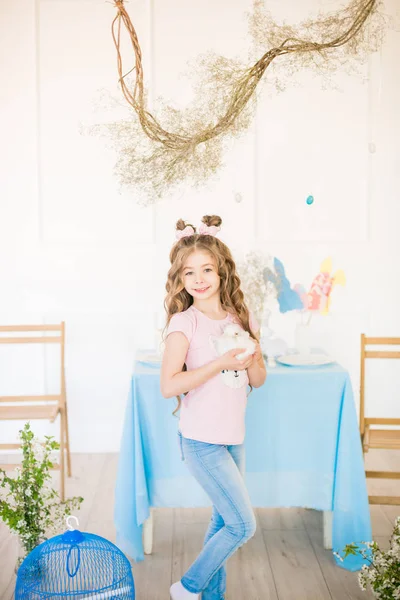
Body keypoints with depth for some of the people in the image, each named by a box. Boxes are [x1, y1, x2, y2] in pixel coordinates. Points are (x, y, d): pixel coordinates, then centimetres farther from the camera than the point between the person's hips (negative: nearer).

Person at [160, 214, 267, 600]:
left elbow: (258, 379, 8)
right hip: (202, 441, -6)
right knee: (243, 526, -3)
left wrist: (251, 357, -13)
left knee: (224, 521, 16)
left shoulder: (241, 318, 4)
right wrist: (221, 362, -24)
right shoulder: (184, 322, -13)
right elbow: (169, 386, -22)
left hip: (233, 438, 6)